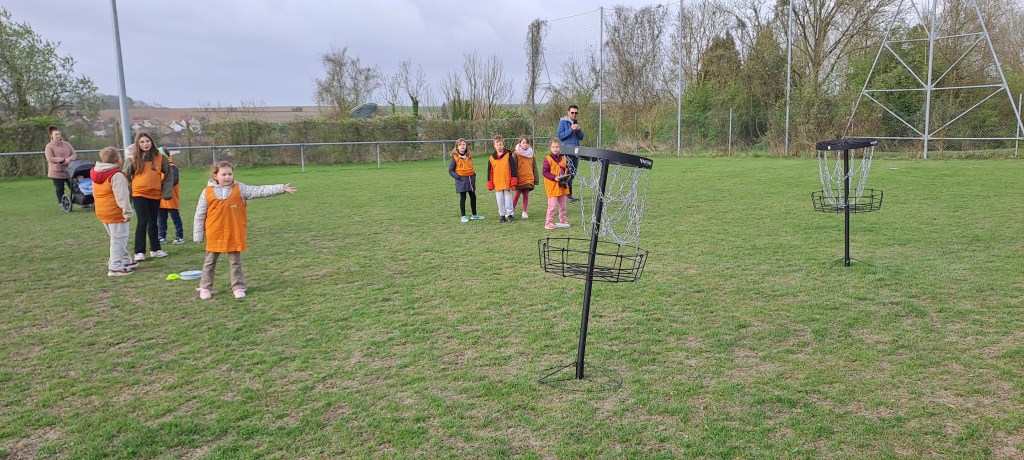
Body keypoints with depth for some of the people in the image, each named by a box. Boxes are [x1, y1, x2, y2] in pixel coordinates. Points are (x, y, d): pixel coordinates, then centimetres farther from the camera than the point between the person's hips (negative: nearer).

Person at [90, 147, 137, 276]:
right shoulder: (117, 175, -17)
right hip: (115, 212, -9)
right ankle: (115, 267, -2)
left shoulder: (96, 174, 12)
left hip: (101, 211, 9)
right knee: (118, 239, -3)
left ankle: (126, 261, 29)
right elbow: (122, 197, -20)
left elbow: (95, 194, 19)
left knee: (118, 238, 20)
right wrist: (127, 212, -15)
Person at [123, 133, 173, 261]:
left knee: (153, 222, 13)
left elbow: (168, 175, 2)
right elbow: (126, 176, 1)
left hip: (155, 194, 2)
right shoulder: (134, 159, -3)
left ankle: (155, 249, 24)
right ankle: (139, 252, -2)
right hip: (139, 194, -2)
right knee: (142, 222, -8)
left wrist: (167, 192, -3)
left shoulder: (160, 158, -1)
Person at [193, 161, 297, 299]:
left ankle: (238, 287, 17)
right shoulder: (208, 192, -2)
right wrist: (198, 235, 3)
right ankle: (205, 288, 24)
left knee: (236, 262, 8)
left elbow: (260, 191, -7)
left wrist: (281, 188, -14)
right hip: (215, 235, 0)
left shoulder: (240, 189, -2)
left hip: (235, 234, 0)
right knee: (210, 262, 12)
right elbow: (200, 215, 3)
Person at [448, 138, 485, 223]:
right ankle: (463, 216, 10)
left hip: (471, 179, 6)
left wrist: (474, 174, 6)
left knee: (473, 197, 11)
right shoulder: (455, 158, -9)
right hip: (461, 181, -5)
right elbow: (450, 171, -7)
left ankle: (474, 215, 23)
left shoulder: (469, 156, 8)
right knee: (463, 198, 2)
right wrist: (458, 177, -16)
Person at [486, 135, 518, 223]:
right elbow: (490, 172, 10)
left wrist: (513, 180, -6)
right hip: (497, 183, 3)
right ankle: (502, 215, 16)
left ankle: (509, 214, 11)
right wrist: (490, 183, 7)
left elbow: (513, 168, -2)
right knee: (500, 200, 7)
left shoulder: (508, 155, -2)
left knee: (508, 198, 2)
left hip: (507, 182, -3)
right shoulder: (491, 158, 6)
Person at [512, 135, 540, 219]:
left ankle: (524, 212, 12)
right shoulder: (516, 153, -3)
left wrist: (536, 179, 9)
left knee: (526, 195, 5)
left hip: (529, 178, 3)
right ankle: (511, 211, 13)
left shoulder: (531, 153, 8)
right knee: (517, 195, 3)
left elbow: (534, 167, 11)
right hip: (519, 178, -3)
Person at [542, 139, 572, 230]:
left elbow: (567, 170, 17)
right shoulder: (547, 159, -8)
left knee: (562, 205, 13)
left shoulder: (563, 159, 9)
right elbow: (544, 172, -12)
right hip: (552, 186, -6)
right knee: (552, 205, -6)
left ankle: (562, 221, 24)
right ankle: (548, 222, 2)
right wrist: (554, 178, -21)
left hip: (563, 186, 6)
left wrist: (567, 177, -4)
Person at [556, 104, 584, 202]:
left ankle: (569, 194, 16)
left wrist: (579, 130, -6)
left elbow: (581, 137, 14)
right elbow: (560, 136, -11)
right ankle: (569, 194, -9)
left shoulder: (577, 123, 17)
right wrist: (571, 129, -18)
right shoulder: (563, 122, -2)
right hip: (567, 152, -7)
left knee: (573, 173, 9)